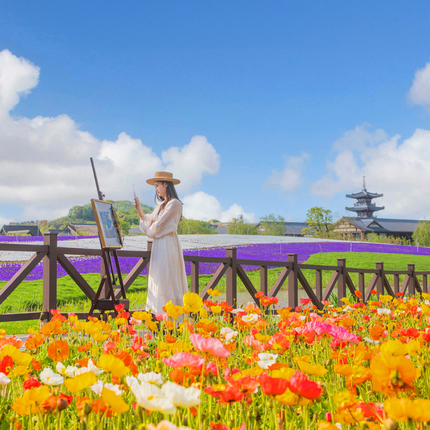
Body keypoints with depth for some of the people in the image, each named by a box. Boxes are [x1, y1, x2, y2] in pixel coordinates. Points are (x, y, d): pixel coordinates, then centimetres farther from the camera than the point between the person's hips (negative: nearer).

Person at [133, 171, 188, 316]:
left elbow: (159, 224, -14)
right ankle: (159, 312, 13)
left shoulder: (174, 204, -12)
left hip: (167, 244, -9)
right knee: (159, 278, 9)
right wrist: (139, 210, 2)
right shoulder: (161, 204, 16)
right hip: (158, 245, 9)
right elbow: (150, 221, 13)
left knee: (167, 278, -8)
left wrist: (150, 232, 2)